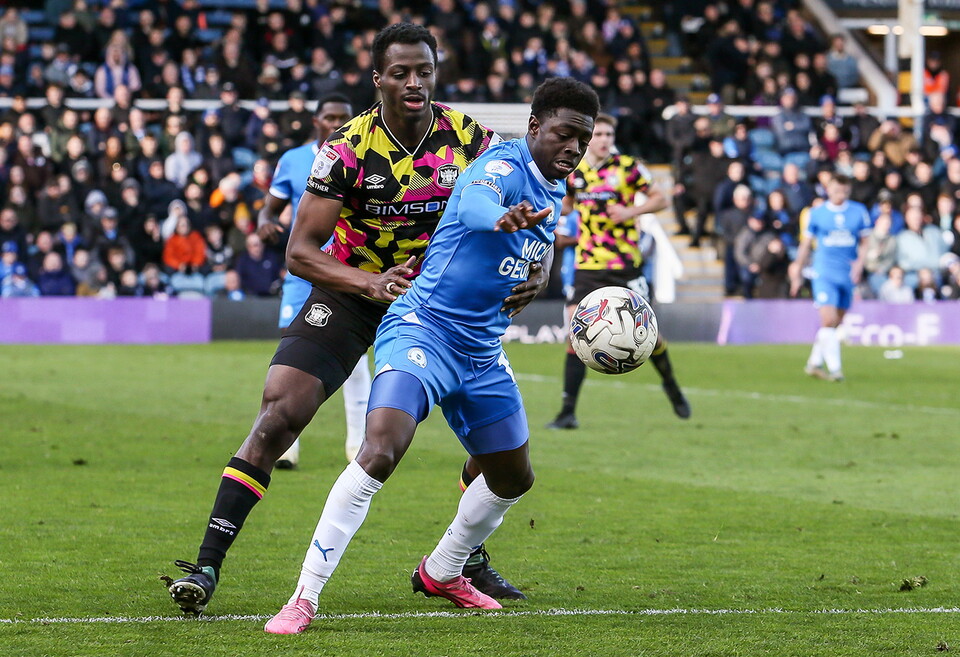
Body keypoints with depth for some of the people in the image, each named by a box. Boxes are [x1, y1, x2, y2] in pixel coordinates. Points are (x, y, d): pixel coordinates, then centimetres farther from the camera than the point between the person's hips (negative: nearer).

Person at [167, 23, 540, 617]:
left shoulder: (472, 140, -12)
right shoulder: (348, 148, -19)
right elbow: (300, 252, -18)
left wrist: (534, 272, -24)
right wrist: (370, 283, -33)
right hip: (350, 292, -3)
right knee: (280, 415, -18)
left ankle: (468, 559, 17)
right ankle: (207, 562, -15)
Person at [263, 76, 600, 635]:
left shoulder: (553, 192, 11)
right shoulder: (505, 165, -15)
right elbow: (474, 204, -42)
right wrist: (505, 217, -63)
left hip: (482, 351, 9)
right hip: (422, 331, -9)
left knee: (514, 479, 18)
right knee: (380, 452, -27)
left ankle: (441, 573, 43)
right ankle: (305, 599, -24)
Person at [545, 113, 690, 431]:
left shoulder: (627, 167, -5)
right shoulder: (574, 170, 6)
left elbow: (660, 199, -2)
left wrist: (631, 211, -17)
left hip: (624, 264, -3)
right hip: (587, 264, 3)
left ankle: (671, 384, 31)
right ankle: (568, 411, -7)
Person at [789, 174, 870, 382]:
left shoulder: (859, 212, 5)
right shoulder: (817, 213, 1)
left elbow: (864, 242, 9)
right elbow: (806, 244, 9)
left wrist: (860, 262, -9)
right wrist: (797, 273, 9)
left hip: (847, 275, 3)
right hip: (824, 274, -3)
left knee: (835, 323, 8)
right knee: (828, 320, -17)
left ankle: (814, 363, 23)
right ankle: (834, 367, -14)